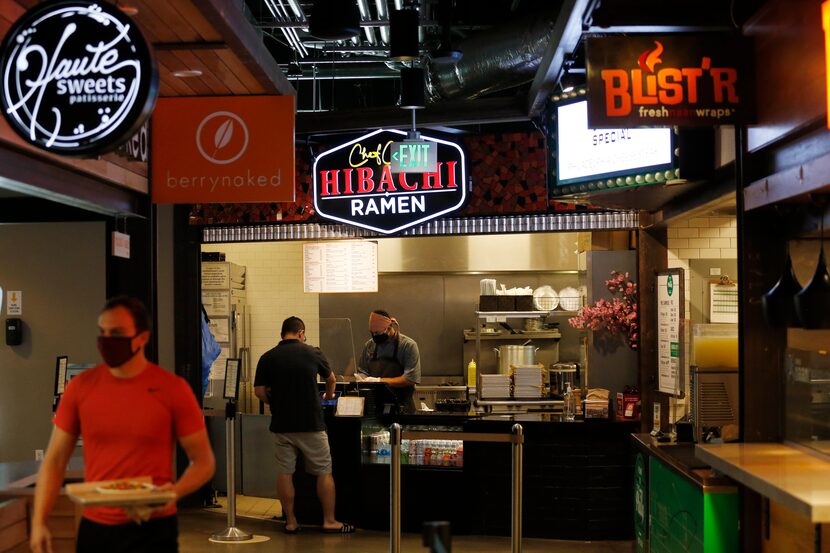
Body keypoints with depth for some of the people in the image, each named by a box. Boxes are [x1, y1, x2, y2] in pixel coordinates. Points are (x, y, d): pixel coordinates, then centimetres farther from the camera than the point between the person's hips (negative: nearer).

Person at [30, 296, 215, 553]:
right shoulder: (81, 387, -1)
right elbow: (54, 461, 3)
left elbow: (203, 461, -3)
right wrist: (38, 522, -6)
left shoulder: (173, 389, -9)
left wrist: (174, 492, -21)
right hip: (93, 528, 3)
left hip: (152, 528, -3)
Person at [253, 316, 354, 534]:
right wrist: (329, 395, 37)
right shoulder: (312, 353, -2)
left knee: (284, 473, 8)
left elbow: (259, 391, -3)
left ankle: (290, 522, 13)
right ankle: (329, 521, 12)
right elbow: (331, 379, 16)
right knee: (324, 471, 8)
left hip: (281, 424, 2)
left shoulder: (267, 358, -1)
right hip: (311, 423, -2)